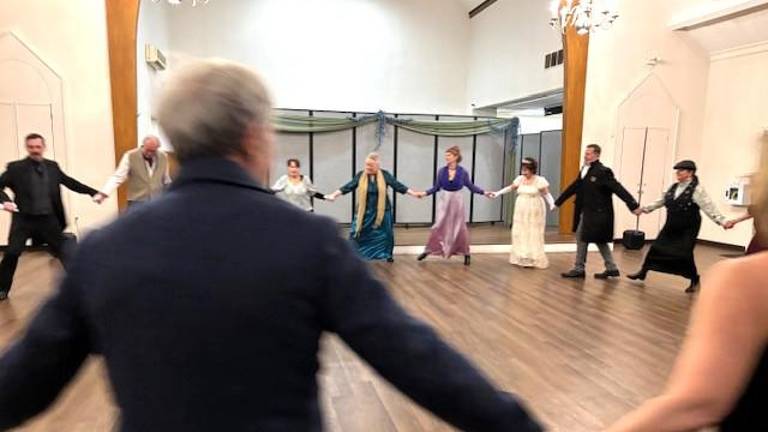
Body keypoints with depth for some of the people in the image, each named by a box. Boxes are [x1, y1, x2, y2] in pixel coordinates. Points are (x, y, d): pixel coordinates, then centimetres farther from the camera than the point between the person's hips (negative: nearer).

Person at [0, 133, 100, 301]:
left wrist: (93, 192, 3)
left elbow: (70, 182, 8)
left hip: (48, 219, 2)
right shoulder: (16, 168, -5)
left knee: (65, 251, 7)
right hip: (24, 219, -2)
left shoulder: (52, 166, 4)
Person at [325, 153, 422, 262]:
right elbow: (348, 187, -5)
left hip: (382, 212, 0)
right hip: (365, 212, 0)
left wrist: (414, 194, -9)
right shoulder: (360, 175, -3)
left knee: (385, 234, 10)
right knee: (357, 233, -2)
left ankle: (388, 255, 29)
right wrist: (334, 195, -13)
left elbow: (398, 186, -4)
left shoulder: (385, 175, -4)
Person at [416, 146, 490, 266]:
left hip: (457, 201, -1)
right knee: (438, 226, 1)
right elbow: (436, 187, 0)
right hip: (444, 201, 1)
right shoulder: (442, 171, -5)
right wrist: (425, 193, -10)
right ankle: (428, 250, 11)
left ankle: (466, 254, 21)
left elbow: (471, 187, 1)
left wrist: (484, 192, -5)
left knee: (459, 227, 8)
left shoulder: (463, 172, -8)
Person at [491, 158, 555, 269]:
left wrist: (552, 204, -27)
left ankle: (533, 259, 1)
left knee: (533, 235, -3)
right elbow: (510, 188, 13)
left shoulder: (540, 180, -11)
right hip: (521, 211, 5)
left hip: (534, 212, -5)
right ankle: (521, 258, 14)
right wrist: (498, 193, 8)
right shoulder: (520, 179, 5)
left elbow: (547, 194, -12)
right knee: (520, 233, 6)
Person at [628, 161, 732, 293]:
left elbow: (709, 208, -19)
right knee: (656, 247, 5)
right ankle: (643, 272, 18)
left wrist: (723, 221, -29)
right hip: (671, 227, 6)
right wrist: (645, 209, 18)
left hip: (688, 229, -6)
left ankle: (694, 280, 18)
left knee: (684, 254, -6)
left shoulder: (697, 189, -13)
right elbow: (661, 201, 17)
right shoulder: (674, 187, 7)